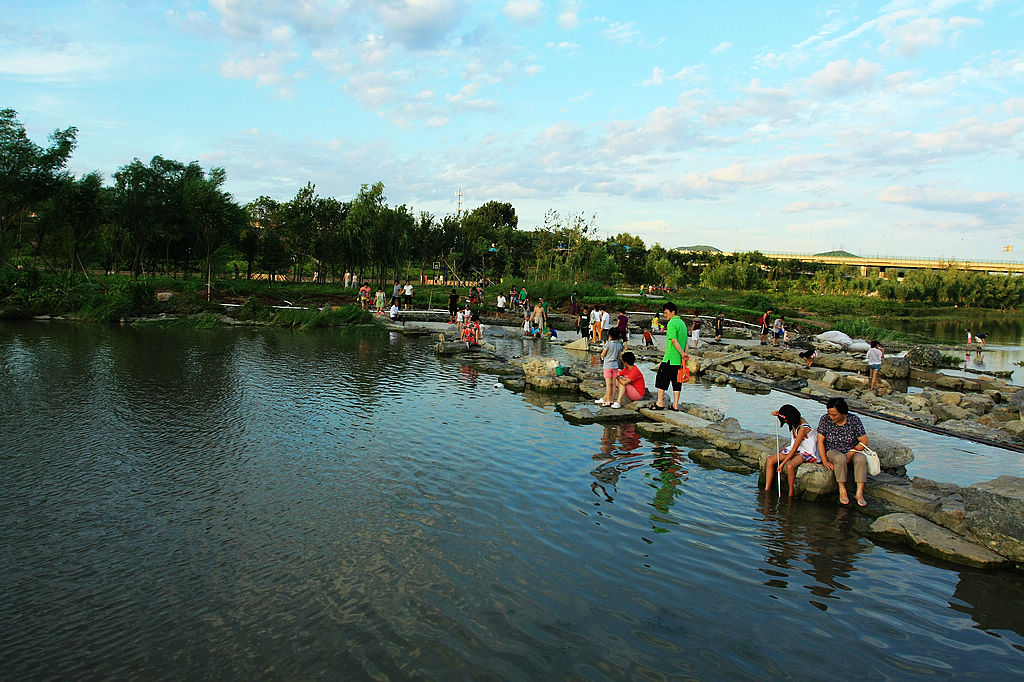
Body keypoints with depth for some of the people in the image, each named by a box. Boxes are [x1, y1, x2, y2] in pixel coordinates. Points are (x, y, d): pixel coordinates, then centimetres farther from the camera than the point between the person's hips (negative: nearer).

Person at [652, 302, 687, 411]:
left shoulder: (671, 323, -12)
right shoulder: (682, 323, 15)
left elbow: (674, 341, -18)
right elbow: (685, 342, 14)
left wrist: (682, 354, -16)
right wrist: (684, 354, 11)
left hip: (670, 358, -8)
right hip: (679, 360, 8)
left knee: (661, 379, 2)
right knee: (676, 381, 9)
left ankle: (660, 403, 4)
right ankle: (675, 405, 9)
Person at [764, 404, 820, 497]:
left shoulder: (803, 428, -27)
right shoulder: (795, 421, -2)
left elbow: (794, 449, -25)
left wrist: (782, 464, -23)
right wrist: (778, 413, -1)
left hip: (807, 452, -9)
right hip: (795, 449, 9)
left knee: (790, 466, -37)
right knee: (770, 460, -6)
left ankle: (791, 493, -19)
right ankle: (767, 489, -7)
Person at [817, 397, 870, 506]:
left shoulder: (854, 420, -7)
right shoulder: (825, 419, -7)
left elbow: (864, 441, -7)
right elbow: (820, 441, -7)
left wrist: (851, 453, -21)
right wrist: (825, 461, -15)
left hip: (852, 451, 1)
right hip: (833, 452, -1)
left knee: (861, 459, -32)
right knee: (841, 459, -35)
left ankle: (859, 493, -32)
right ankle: (842, 491, -26)